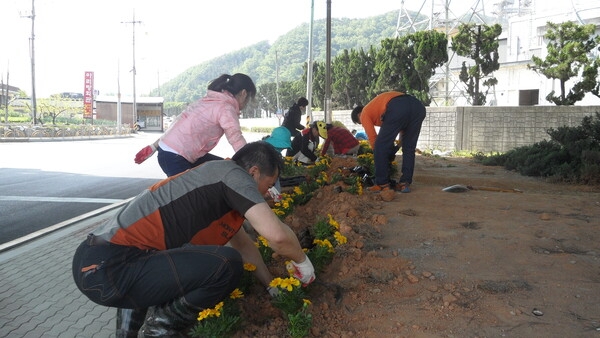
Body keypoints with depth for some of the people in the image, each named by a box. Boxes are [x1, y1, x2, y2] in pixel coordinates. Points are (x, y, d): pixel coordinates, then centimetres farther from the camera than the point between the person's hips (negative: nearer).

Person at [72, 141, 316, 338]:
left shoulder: (221, 189, 19)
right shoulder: (232, 174, -9)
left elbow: (242, 242, 30)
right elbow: (276, 234, -19)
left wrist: (271, 286, 32)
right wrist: (301, 260, 1)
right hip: (107, 267, -10)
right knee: (227, 264, -19)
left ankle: (136, 318, 19)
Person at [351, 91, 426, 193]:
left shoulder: (365, 114, 22)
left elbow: (373, 138, 16)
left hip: (397, 108, -8)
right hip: (418, 106, 8)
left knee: (381, 147, 5)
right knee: (409, 148, 19)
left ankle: (382, 184, 8)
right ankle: (405, 183, 16)